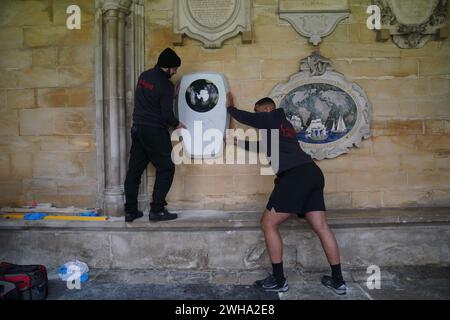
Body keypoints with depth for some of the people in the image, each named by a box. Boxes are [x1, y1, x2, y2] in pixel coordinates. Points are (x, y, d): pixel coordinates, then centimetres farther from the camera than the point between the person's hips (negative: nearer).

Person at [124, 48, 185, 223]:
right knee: (166, 169, 3)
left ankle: (130, 211, 16)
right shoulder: (166, 85, -13)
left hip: (137, 128, 8)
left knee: (134, 170, 9)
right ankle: (157, 210, 3)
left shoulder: (143, 76, 10)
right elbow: (167, 114, -13)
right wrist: (177, 124, 4)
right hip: (155, 131, -8)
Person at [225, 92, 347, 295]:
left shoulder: (270, 119, 8)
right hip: (312, 173, 9)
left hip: (295, 175, -9)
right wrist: (237, 143, 46)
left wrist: (230, 107, 41)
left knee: (268, 224, 0)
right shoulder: (284, 124, 31)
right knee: (321, 227, 9)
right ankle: (338, 281, 14)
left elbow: (244, 118, 20)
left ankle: (278, 280, 5)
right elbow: (265, 147, 41)